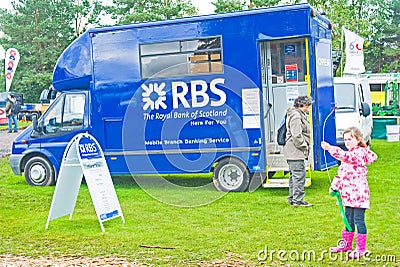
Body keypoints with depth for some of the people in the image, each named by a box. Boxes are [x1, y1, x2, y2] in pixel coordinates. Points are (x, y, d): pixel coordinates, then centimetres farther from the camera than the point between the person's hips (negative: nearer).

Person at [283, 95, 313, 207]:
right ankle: (298, 200, -6)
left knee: (294, 175, 15)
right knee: (299, 175, -9)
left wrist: (305, 146, 18)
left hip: (292, 152, 12)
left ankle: (292, 198, 23)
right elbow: (296, 135, -22)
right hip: (296, 152, -12)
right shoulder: (295, 116, -15)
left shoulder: (300, 115, 20)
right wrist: (303, 147, -13)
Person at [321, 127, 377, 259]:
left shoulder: (359, 152, -13)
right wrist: (335, 184, 14)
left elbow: (346, 156, -34)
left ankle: (361, 248, 5)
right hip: (348, 192, 9)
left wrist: (330, 148, -42)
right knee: (349, 219, 17)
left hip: (358, 192, -9)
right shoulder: (350, 154, 17)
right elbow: (342, 172, 22)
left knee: (358, 220, -3)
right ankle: (347, 244, 29)